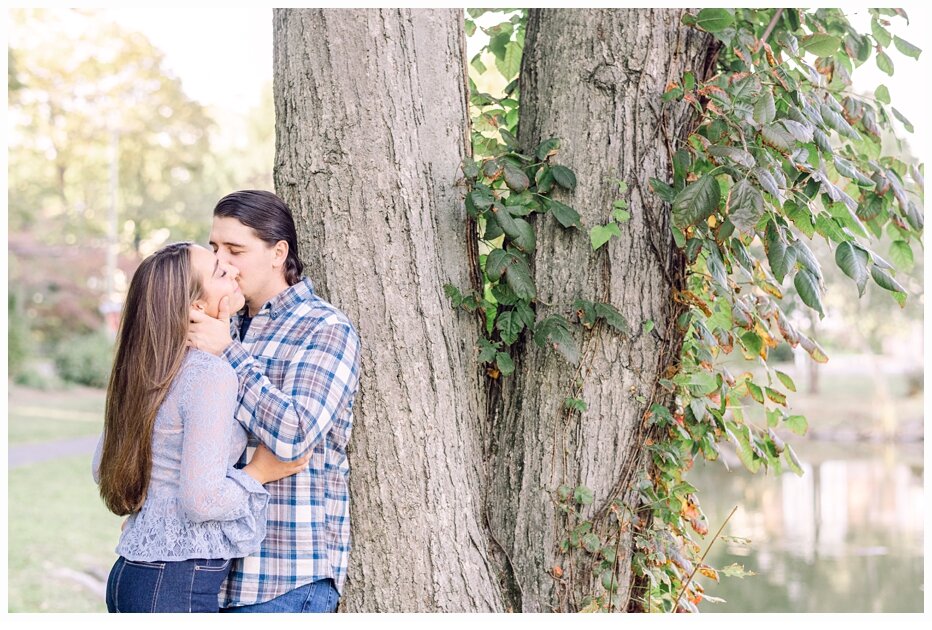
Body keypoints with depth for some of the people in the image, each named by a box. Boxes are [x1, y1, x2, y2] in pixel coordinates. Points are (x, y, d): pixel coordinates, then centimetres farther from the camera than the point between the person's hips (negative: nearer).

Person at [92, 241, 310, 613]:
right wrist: (259, 473, -7)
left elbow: (103, 469, 18)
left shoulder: (143, 372, 8)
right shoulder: (210, 375, -18)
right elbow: (200, 500, -22)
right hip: (179, 586, -9)